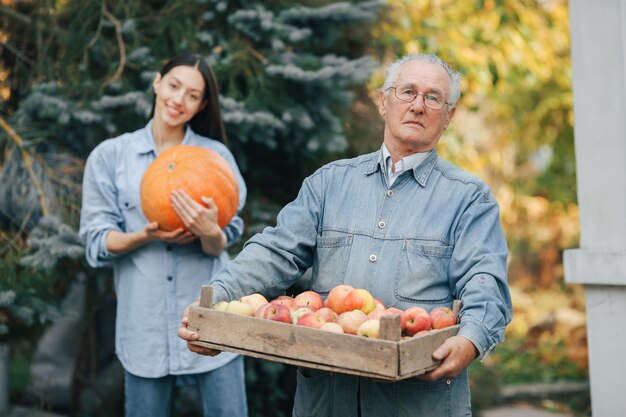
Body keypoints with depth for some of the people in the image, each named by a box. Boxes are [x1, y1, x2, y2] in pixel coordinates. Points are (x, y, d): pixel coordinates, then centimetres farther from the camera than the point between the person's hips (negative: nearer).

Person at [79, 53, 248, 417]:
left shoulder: (216, 154, 4)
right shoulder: (109, 156, 3)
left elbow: (223, 243, -2)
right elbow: (97, 241, 1)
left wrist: (209, 233, -26)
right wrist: (146, 236, -18)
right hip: (144, 324, 0)